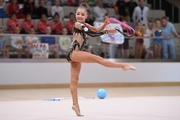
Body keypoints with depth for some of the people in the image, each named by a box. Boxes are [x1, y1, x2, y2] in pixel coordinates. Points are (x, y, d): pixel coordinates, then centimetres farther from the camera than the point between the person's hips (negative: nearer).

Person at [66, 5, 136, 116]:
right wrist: (107, 32, -11)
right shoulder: (78, 24, -7)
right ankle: (123, 65, -24)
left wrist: (105, 24, 0)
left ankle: (75, 104, 5)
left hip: (75, 55, 10)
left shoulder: (85, 25, 19)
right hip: (74, 53, -10)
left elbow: (97, 30, 19)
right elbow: (92, 34, -15)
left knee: (74, 80, 7)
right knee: (97, 58, -18)